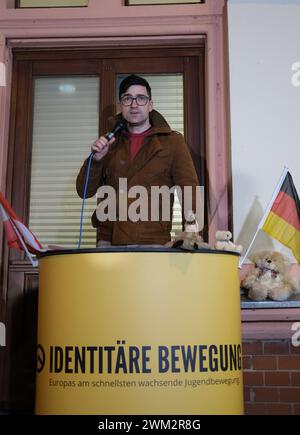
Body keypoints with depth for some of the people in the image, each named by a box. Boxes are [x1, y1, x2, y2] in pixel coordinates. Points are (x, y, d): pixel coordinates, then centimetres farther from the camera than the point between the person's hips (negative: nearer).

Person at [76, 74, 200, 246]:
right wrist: (96, 159, -6)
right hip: (108, 241, 3)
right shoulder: (110, 143, 14)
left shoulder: (172, 142, 5)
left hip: (153, 241, -2)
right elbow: (84, 191, 12)